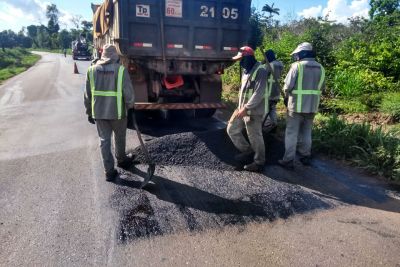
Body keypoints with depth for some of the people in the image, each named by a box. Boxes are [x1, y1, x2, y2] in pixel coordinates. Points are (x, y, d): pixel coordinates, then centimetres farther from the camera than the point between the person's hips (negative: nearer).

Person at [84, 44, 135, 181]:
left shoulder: (92, 70, 0)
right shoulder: (121, 70, -12)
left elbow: (88, 94, 5)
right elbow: (128, 93, -11)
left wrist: (89, 112, 15)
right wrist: (130, 106, 6)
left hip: (98, 112, 3)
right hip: (117, 112, -2)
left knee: (104, 140, 10)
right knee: (119, 138, 20)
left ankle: (109, 171, 14)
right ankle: (121, 160, 41)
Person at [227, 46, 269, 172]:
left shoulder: (260, 71, -16)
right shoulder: (246, 71, 14)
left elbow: (259, 93, -24)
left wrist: (246, 108, -27)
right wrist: (241, 107, 16)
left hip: (254, 111, -10)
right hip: (242, 108, 10)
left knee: (255, 137, 0)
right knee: (232, 130, 13)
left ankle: (259, 163, 17)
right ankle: (247, 151, 29)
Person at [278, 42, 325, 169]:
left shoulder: (297, 66, -10)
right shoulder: (320, 68, 9)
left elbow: (287, 86, -12)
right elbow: (321, 87, 11)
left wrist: (286, 97, 6)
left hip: (297, 104, -5)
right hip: (312, 105, 6)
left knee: (291, 133, 1)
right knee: (306, 132, 18)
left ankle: (289, 160, 3)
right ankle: (306, 157, 27)